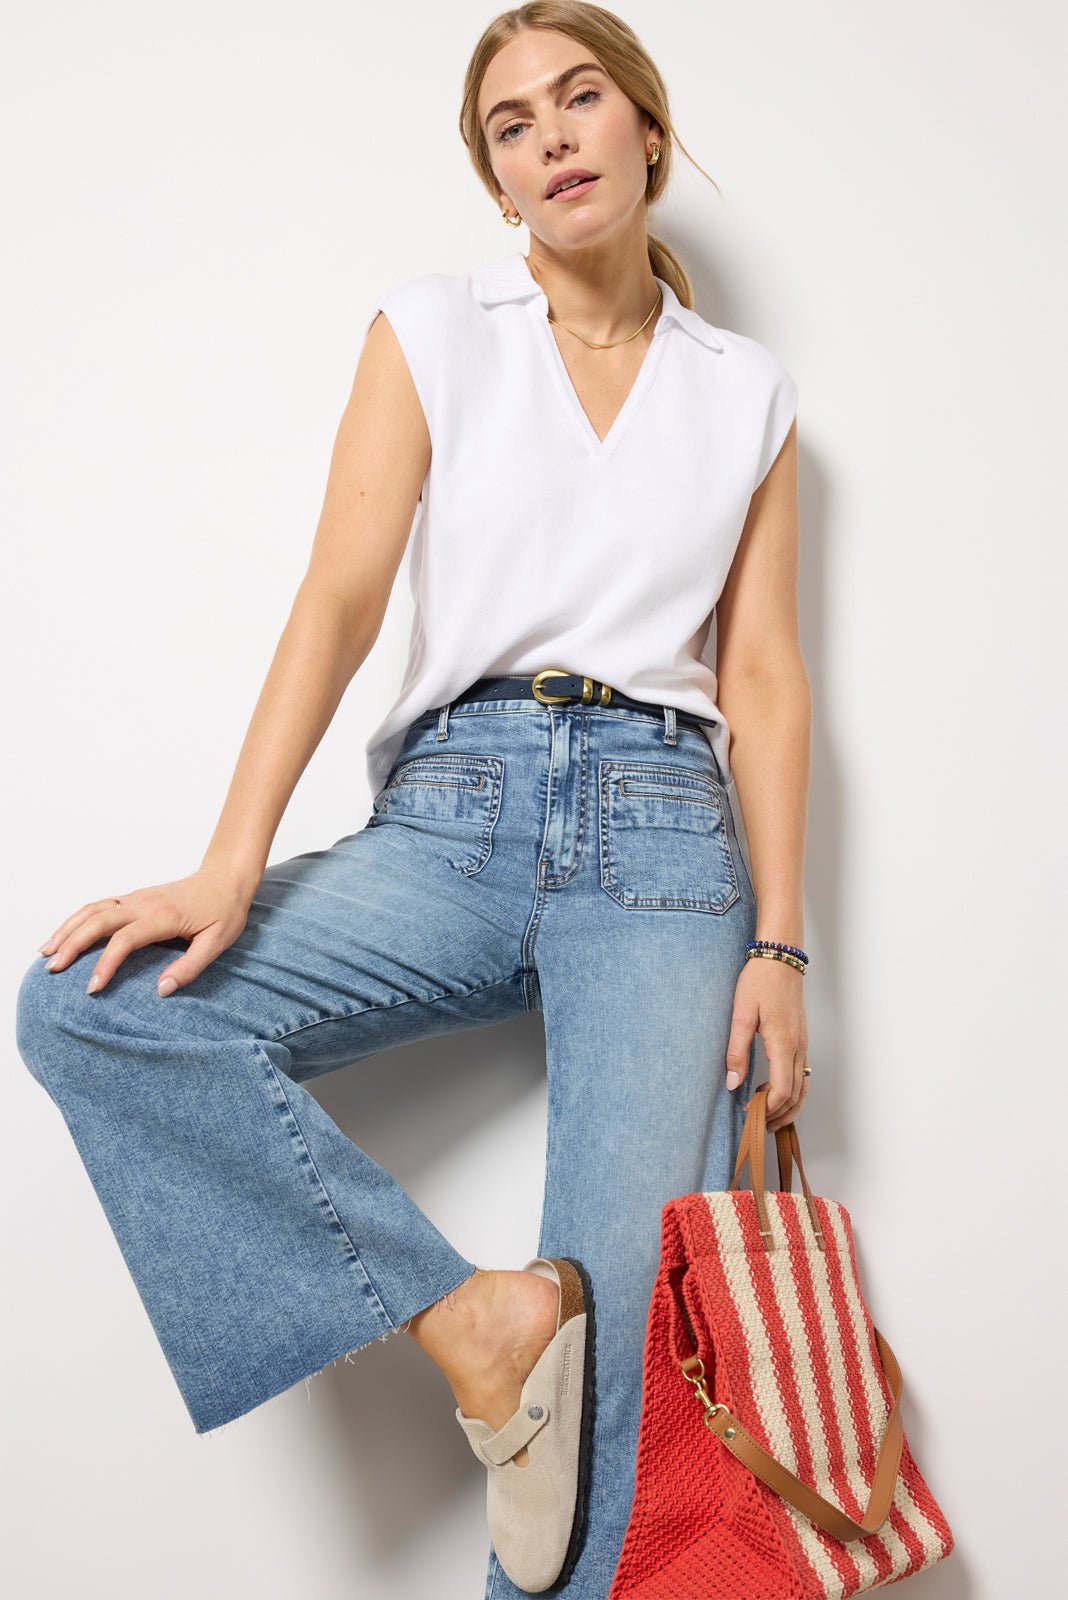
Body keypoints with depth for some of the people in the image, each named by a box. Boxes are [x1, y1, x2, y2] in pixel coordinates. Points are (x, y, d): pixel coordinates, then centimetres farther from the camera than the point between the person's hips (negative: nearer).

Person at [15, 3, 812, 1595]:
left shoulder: (748, 390, 15)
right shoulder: (432, 331, 11)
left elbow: (763, 671, 9)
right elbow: (341, 597, -1)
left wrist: (779, 946, -1)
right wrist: (230, 867, -14)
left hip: (661, 832, 0)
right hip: (449, 818, 1)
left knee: (630, 1331, -14)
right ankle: (469, 1316, -19)